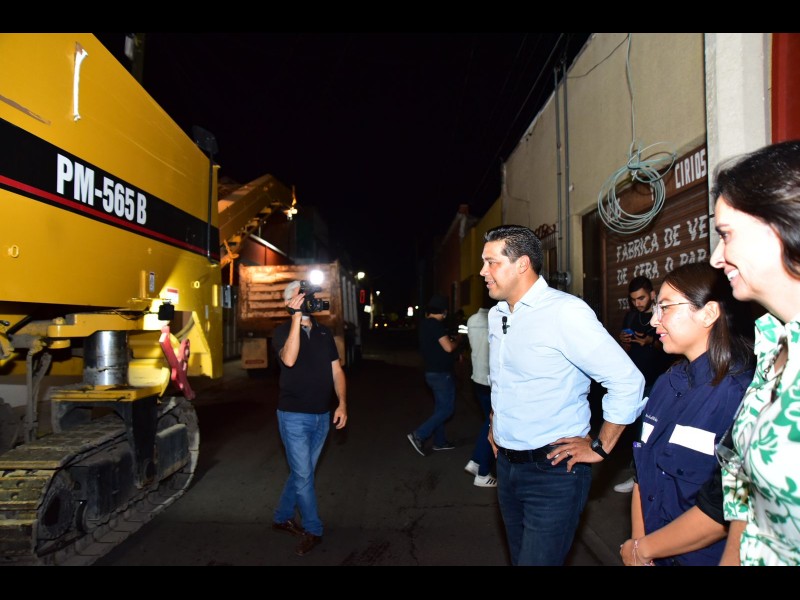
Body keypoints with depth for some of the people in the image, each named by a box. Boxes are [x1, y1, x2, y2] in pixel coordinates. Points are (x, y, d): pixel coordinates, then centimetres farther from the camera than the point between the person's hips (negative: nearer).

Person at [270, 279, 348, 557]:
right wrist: (296, 316, -30)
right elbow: (289, 359, -29)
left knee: (301, 472, 17)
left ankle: (282, 517, 37)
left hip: (322, 417, 5)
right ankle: (313, 530, 19)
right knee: (304, 475, 0)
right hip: (294, 417, -5)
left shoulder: (324, 333, 6)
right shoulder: (283, 330, -7)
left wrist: (342, 403, -5)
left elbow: (336, 370, 7)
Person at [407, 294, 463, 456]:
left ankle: (439, 441, 25)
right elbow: (448, 347, -24)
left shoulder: (425, 324, 10)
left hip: (433, 372, 10)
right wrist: (458, 340, -6)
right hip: (441, 373, -10)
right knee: (447, 408, -1)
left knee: (440, 407, 17)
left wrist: (451, 339, 15)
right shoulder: (435, 325, -20)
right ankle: (419, 435, -5)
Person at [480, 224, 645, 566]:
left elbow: (627, 380, -19)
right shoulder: (496, 314, 7)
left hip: (553, 470, -8)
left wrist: (600, 448, -13)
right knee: (519, 556, 22)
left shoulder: (565, 312, -19)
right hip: (507, 465, 8)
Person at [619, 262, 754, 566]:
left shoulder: (742, 394, -22)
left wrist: (643, 549, -13)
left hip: (704, 557, -6)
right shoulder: (666, 383, 0)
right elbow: (642, 472, 3)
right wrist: (638, 540, -6)